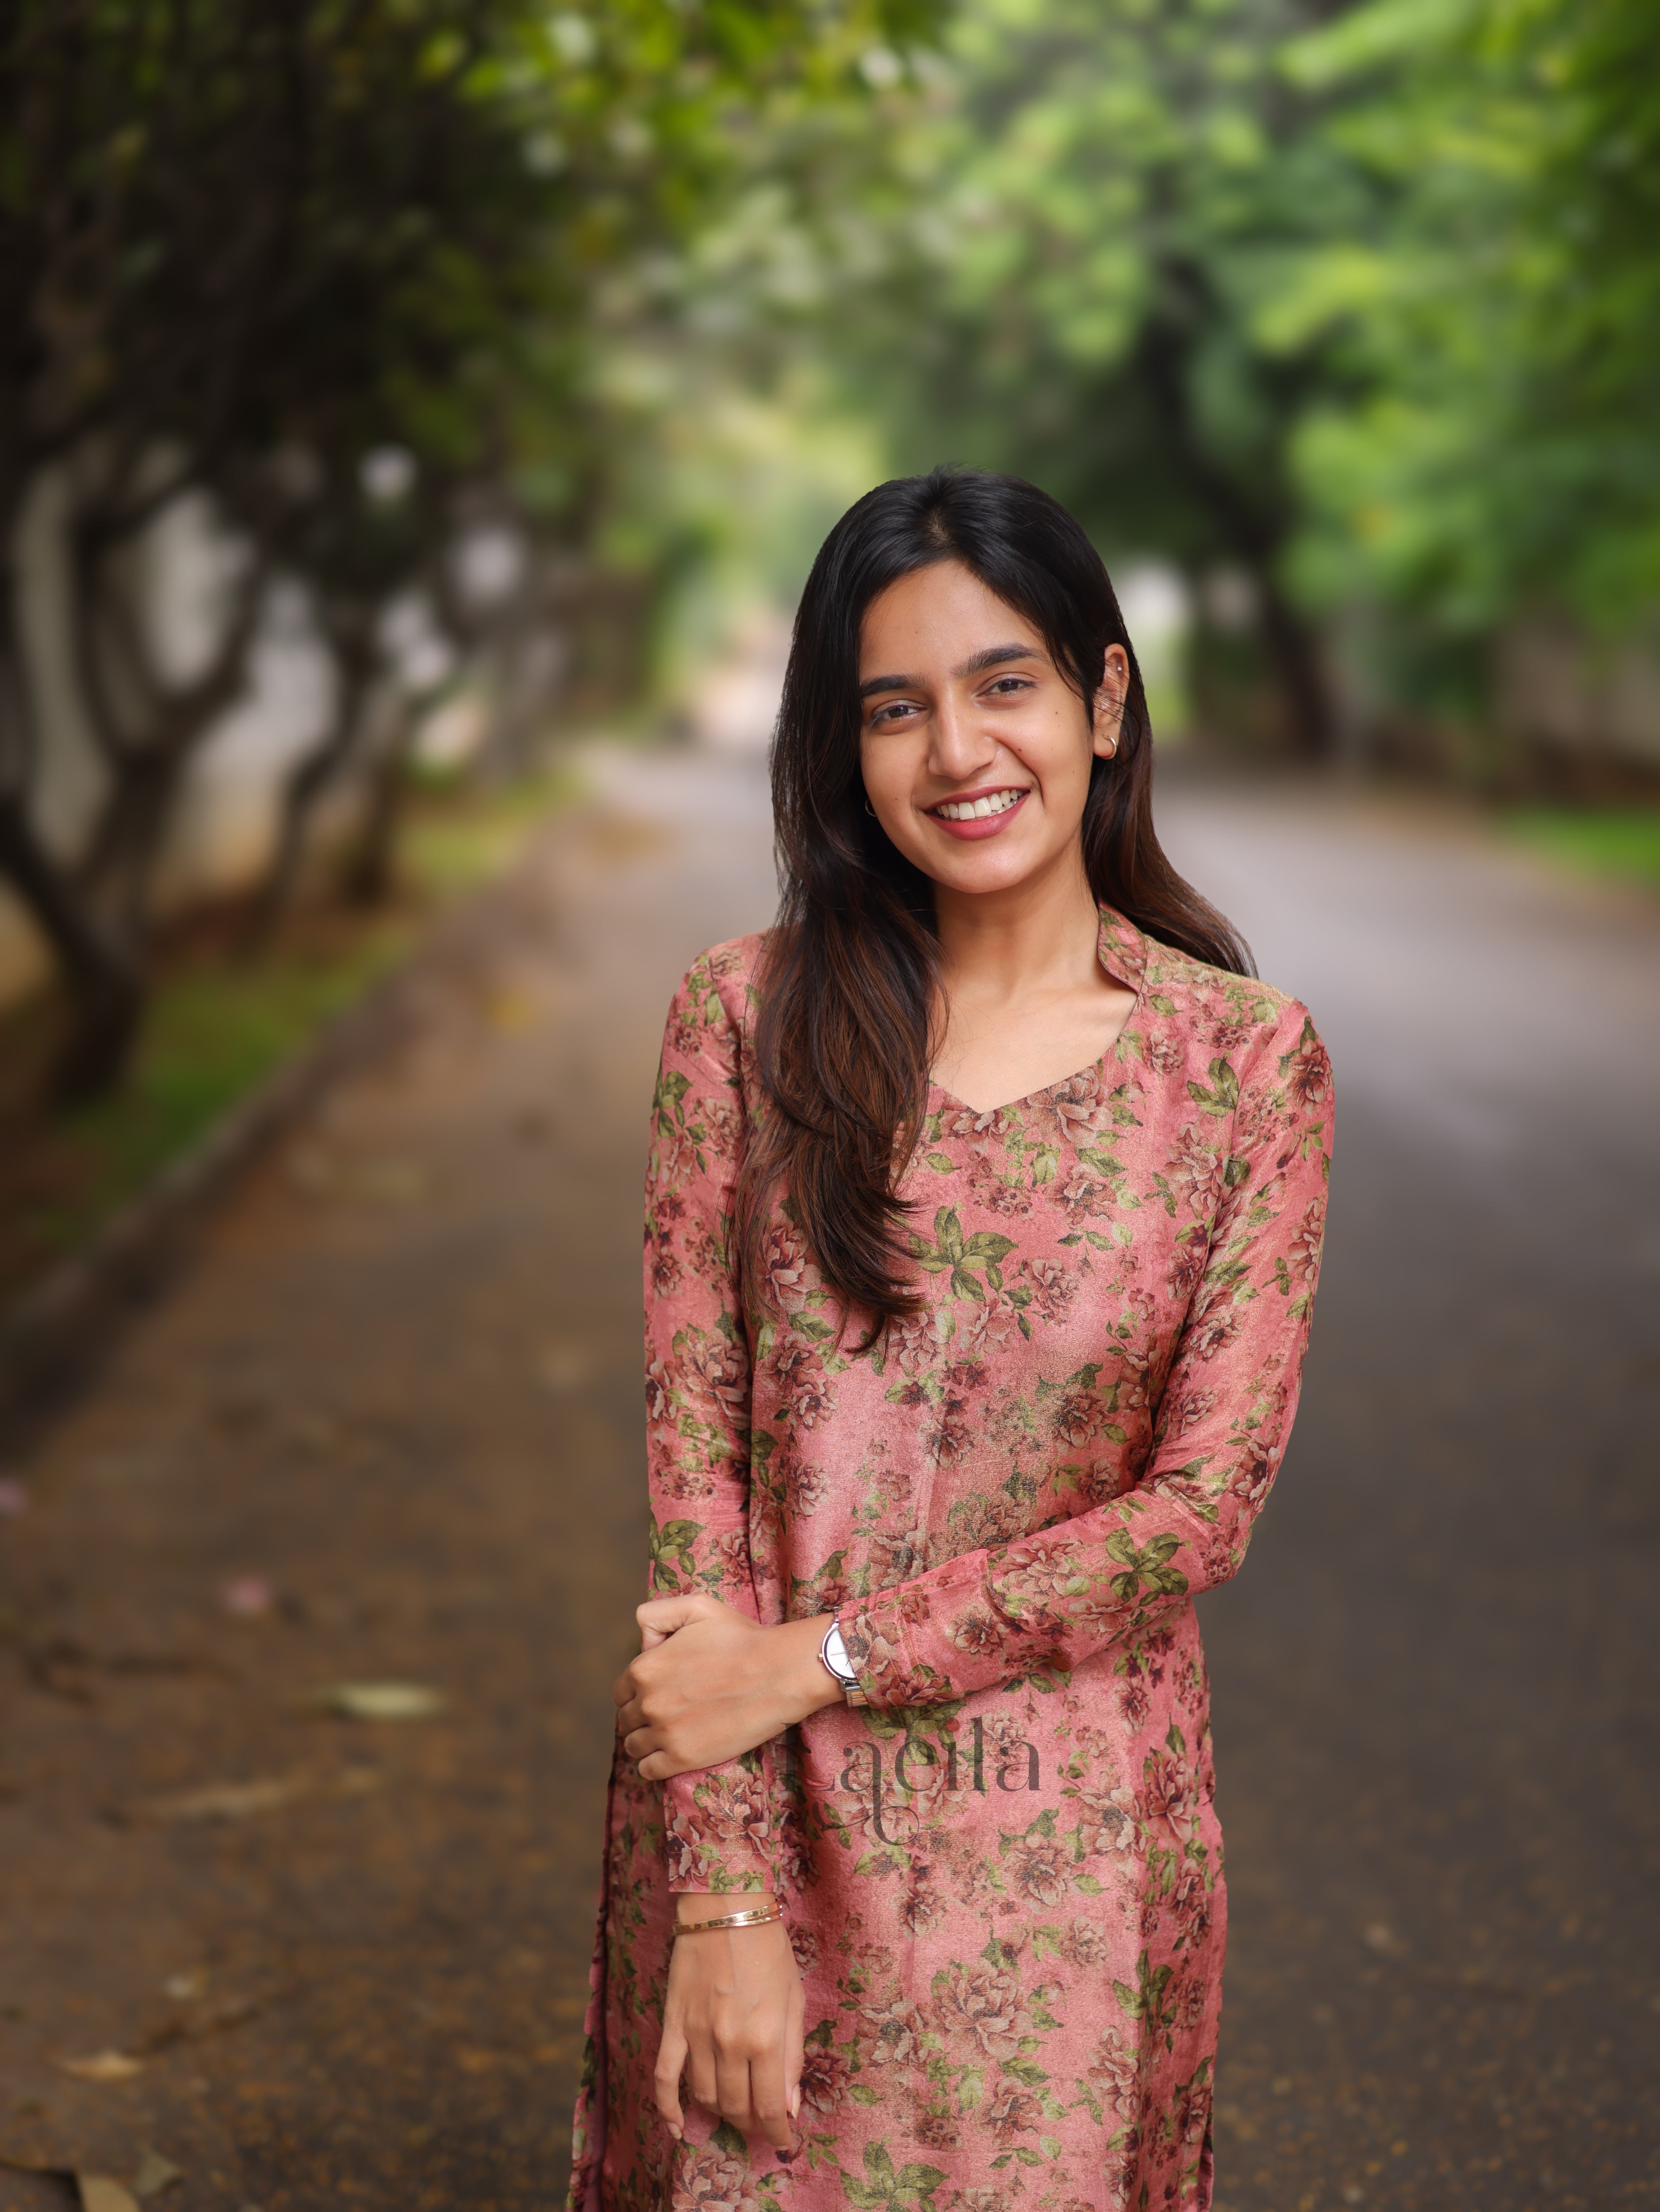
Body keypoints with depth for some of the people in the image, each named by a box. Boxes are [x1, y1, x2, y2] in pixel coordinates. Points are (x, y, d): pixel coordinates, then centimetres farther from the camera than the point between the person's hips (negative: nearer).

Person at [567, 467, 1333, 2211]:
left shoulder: (1249, 1060, -6)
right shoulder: (749, 1017, -5)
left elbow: (1203, 1503, -10)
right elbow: (693, 1458, -7)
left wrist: (811, 1658, -15)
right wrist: (725, 1896, -13)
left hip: (1071, 1828, 0)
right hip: (760, 1804, 1)